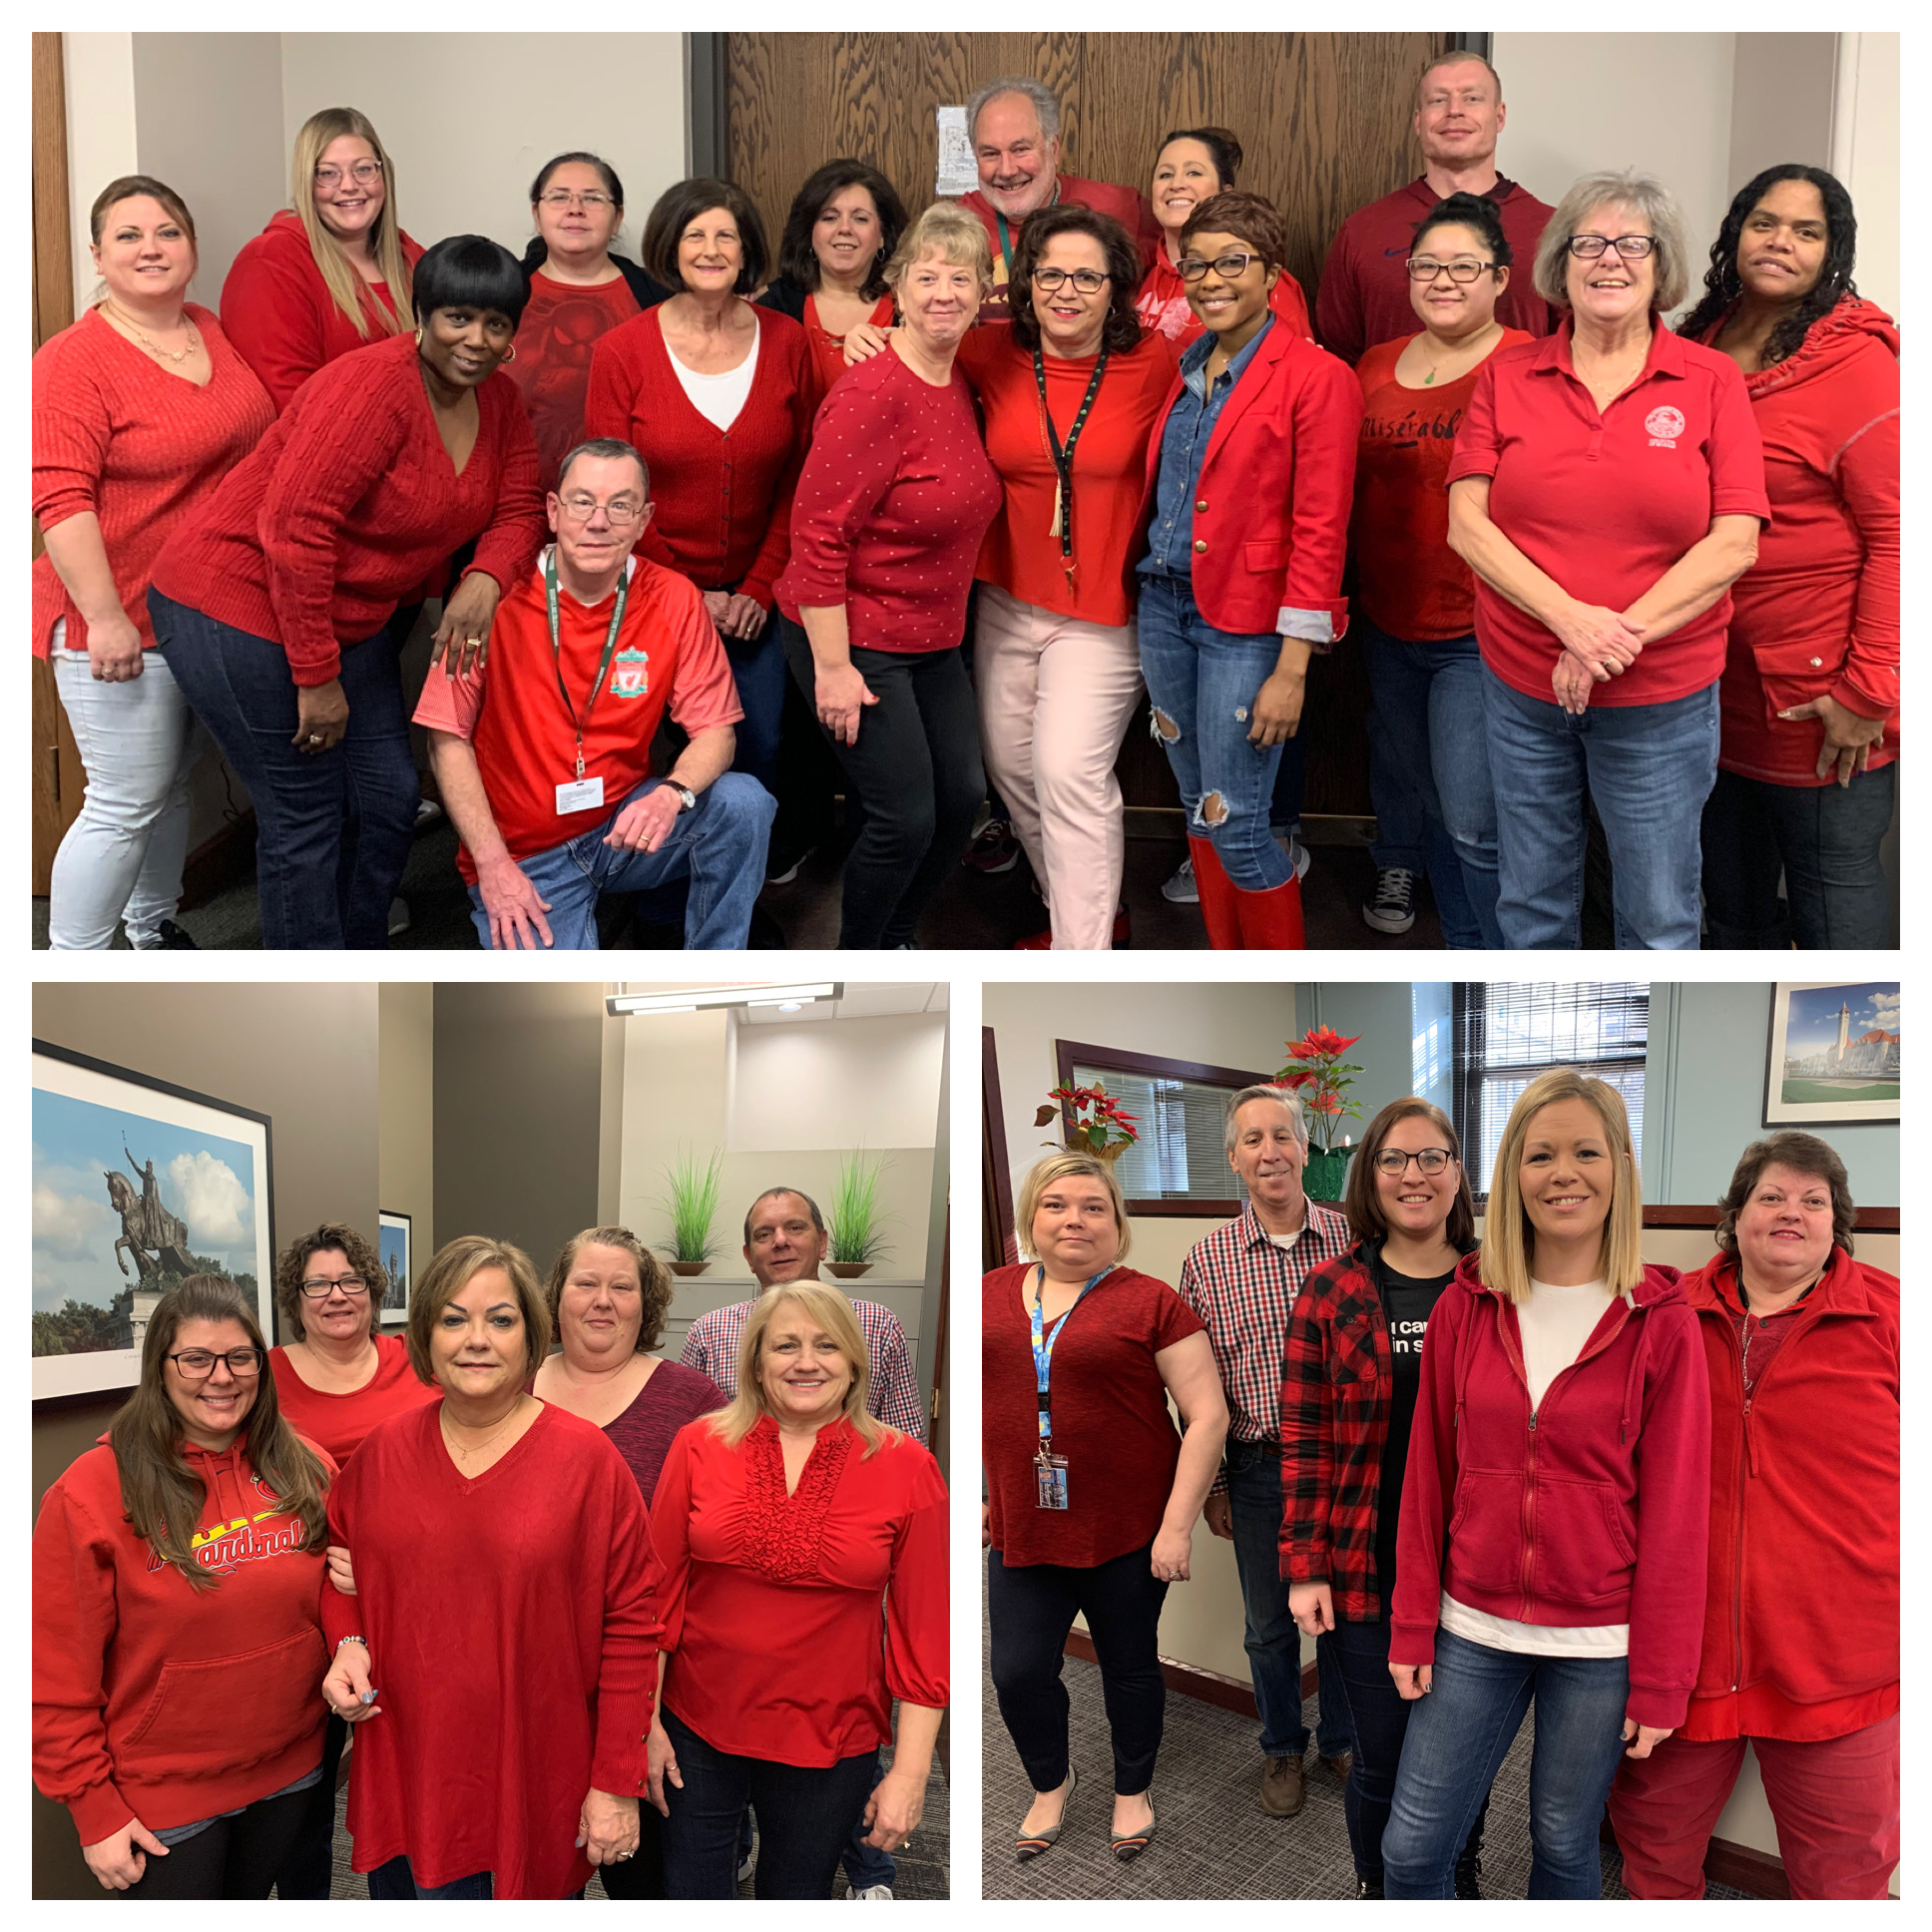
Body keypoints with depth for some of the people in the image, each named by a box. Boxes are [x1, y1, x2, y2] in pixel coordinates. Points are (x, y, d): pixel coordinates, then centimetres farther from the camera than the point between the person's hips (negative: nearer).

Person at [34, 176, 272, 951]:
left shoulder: (216, 333, 7)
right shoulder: (73, 361, -15)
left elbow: (254, 448, 19)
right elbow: (61, 502, -20)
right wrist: (105, 619, -24)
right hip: (121, 624, -7)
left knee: (174, 783, 18)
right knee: (127, 802, -3)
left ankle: (154, 930, 35)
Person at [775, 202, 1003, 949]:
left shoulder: (962, 385, 6)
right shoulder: (872, 395, -20)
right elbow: (817, 534, -22)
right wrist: (832, 666, -23)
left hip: (934, 638, 8)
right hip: (852, 639, -8)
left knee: (962, 798, 11)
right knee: (905, 817, -5)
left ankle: (894, 941, 33)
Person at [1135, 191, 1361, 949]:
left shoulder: (1316, 378, -10)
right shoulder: (1186, 369, 10)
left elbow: (1320, 535, -13)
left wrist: (1292, 671, -17)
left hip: (1245, 623, -7)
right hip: (1163, 603, 7)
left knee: (1235, 828, -5)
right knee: (1197, 808, 13)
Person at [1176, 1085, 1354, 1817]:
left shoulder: (1353, 1239, -5)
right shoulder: (1208, 1259, -5)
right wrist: (1211, 1483, 1)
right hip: (1258, 1468, 0)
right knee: (1269, 1625, 14)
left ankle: (1342, 1741, 36)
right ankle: (1282, 1749, 35)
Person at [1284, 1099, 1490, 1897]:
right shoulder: (1330, 1291, -2)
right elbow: (1306, 1441, -2)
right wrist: (1305, 1568, -6)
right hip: (1366, 1575, -1)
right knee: (1380, 1763, 8)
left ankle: (1461, 1888, 39)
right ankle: (1376, 1891, 34)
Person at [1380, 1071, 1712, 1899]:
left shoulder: (1661, 1324, -7)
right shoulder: (1465, 1307, 0)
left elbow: (1675, 1514, -6)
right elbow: (1427, 1479, 4)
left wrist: (1659, 1681, -5)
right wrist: (1413, 1628, 3)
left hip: (1599, 1644, -2)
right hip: (1473, 1630, 2)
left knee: (1564, 1846, 12)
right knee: (1411, 1848, 5)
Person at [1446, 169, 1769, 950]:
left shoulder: (1712, 380, -2)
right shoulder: (1507, 375, 1)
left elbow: (1735, 543, -9)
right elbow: (1466, 525, -7)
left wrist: (1620, 637, -18)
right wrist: (1573, 618, -19)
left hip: (1662, 697, -1)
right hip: (1522, 684, 1)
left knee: (1659, 918, 9)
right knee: (1530, 903, 15)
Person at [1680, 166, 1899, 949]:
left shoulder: (1855, 361, -12)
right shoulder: (1694, 347, 7)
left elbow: (1896, 534, -16)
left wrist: (1867, 691, -20)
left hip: (1815, 701, -6)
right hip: (1708, 681, 6)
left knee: (1834, 896, 5)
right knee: (1732, 904, 19)